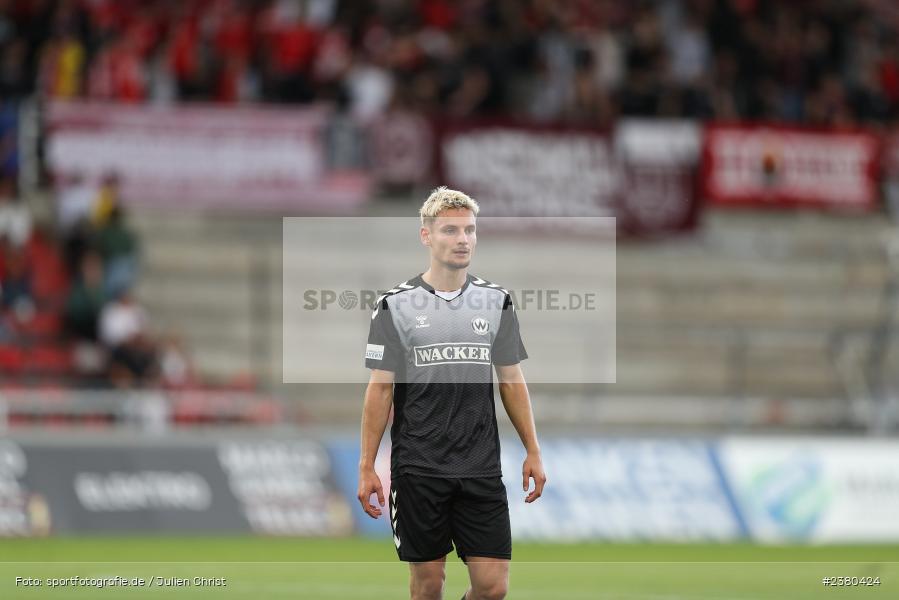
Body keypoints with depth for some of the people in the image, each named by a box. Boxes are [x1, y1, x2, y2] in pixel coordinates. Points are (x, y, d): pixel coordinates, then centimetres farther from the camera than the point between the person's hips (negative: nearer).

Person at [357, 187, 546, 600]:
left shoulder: (496, 302, 7)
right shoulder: (396, 305, -2)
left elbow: (511, 380, 13)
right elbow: (380, 388, -1)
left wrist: (532, 452, 8)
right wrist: (367, 466, -5)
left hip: (481, 469, 2)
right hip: (418, 469, -2)